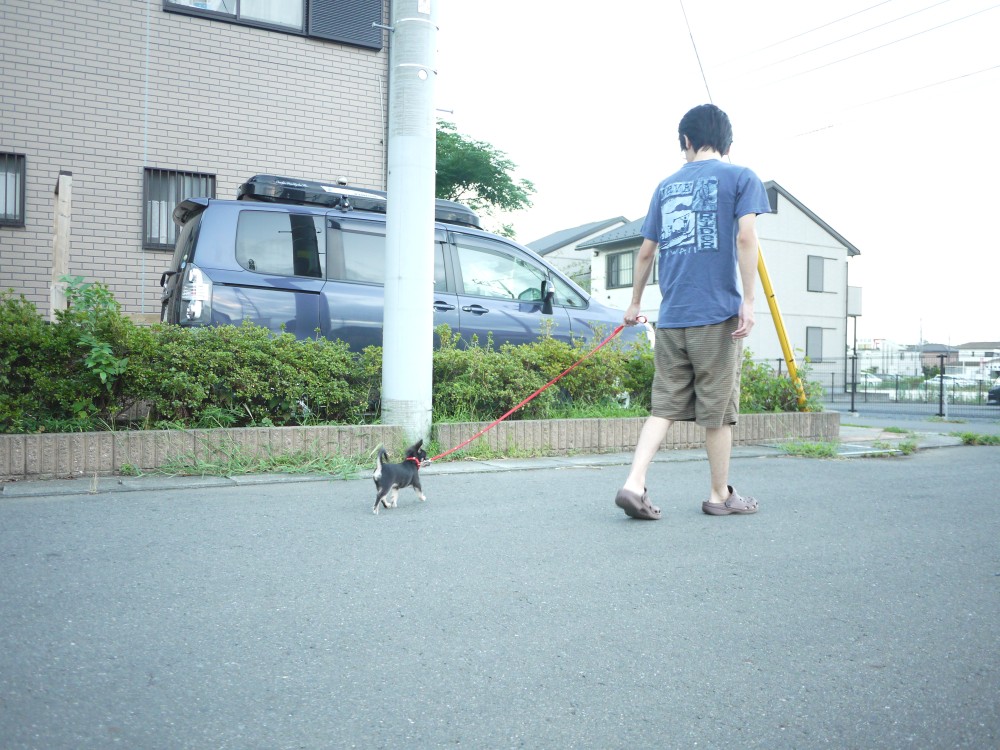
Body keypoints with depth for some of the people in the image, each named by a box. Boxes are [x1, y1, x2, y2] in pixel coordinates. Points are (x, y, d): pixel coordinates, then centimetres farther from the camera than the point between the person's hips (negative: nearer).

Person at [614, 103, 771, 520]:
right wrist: (748, 301, -11)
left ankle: (634, 483, -6)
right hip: (718, 313, -4)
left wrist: (635, 303, 27)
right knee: (718, 408, 5)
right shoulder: (741, 178, 4)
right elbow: (746, 237, -11)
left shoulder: (666, 186, 15)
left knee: (665, 405, 7)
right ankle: (720, 496, 17)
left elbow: (646, 251, 16)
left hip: (671, 316, 4)